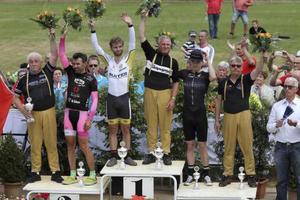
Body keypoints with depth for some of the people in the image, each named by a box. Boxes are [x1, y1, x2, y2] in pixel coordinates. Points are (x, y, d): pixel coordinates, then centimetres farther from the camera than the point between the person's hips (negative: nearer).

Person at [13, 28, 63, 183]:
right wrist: (23, 110, -4)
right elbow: (15, 97, 11)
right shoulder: (24, 79, 8)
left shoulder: (47, 72, 6)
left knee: (51, 143, 1)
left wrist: (52, 38, -14)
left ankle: (55, 172, 4)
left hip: (49, 112, -1)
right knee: (35, 144, 3)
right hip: (33, 114, 1)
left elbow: (54, 56, -6)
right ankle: (35, 172, 10)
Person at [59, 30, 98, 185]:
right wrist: (62, 39, -13)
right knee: (70, 144, 6)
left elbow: (95, 99, -6)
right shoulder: (71, 72, 7)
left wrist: (90, 118, -13)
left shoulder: (90, 79, -4)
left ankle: (93, 175, 4)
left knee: (83, 145, -5)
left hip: (82, 113, -5)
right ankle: (72, 175, 12)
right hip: (68, 112, 5)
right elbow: (62, 55, 2)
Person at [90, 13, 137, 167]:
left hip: (124, 97, -1)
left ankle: (127, 156, 10)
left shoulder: (128, 59, 1)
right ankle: (113, 157, 11)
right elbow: (96, 47, 1)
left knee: (126, 128, 5)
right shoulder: (109, 60, 5)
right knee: (112, 129, 6)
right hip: (111, 98, 1)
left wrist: (130, 25, -19)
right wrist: (93, 30, -10)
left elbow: (133, 43, -9)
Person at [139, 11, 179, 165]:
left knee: (165, 126, 1)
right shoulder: (151, 54, 6)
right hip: (150, 93, 1)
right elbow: (142, 38, 1)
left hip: (165, 94, 0)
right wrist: (143, 20, -3)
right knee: (151, 125, 5)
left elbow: (175, 82, 8)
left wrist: (173, 99, -2)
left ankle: (166, 154, 5)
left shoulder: (173, 62, 7)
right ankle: (151, 153, 10)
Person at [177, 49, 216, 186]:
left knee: (202, 145, 4)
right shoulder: (185, 73, 5)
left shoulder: (204, 75, -3)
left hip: (200, 114, -2)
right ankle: (190, 174, 14)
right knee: (190, 144, 8)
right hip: (187, 114, 3)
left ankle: (206, 174, 12)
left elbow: (213, 77, -26)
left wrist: (208, 62, -15)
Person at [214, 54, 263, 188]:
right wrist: (217, 120, 8)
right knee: (228, 147, 7)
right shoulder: (224, 83, 7)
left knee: (247, 146, 1)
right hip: (228, 116, 2)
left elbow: (258, 70, -17)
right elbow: (219, 101, 12)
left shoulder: (246, 80, 0)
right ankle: (227, 175, 13)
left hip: (244, 115, -2)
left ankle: (251, 175, 7)